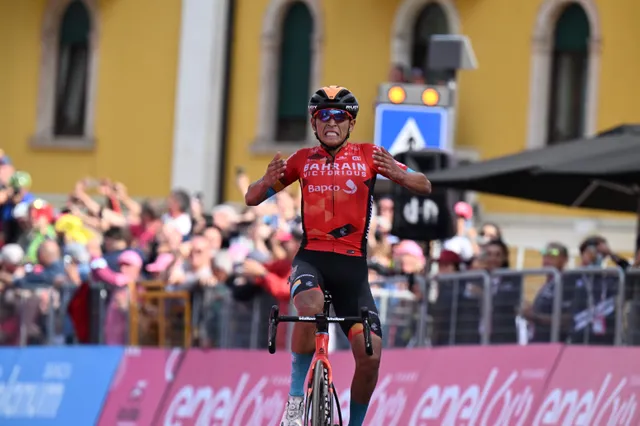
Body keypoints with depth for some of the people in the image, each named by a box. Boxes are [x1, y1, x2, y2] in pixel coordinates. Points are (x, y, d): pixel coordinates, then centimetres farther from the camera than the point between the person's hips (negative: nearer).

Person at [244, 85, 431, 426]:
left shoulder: (368, 156, 4)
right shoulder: (303, 160, 5)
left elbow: (424, 186, -1)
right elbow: (251, 199, 5)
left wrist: (396, 174, -24)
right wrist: (267, 181, -19)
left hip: (352, 264, 1)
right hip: (311, 258, -1)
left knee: (370, 354, -13)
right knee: (310, 308, -36)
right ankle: (296, 398, -20)